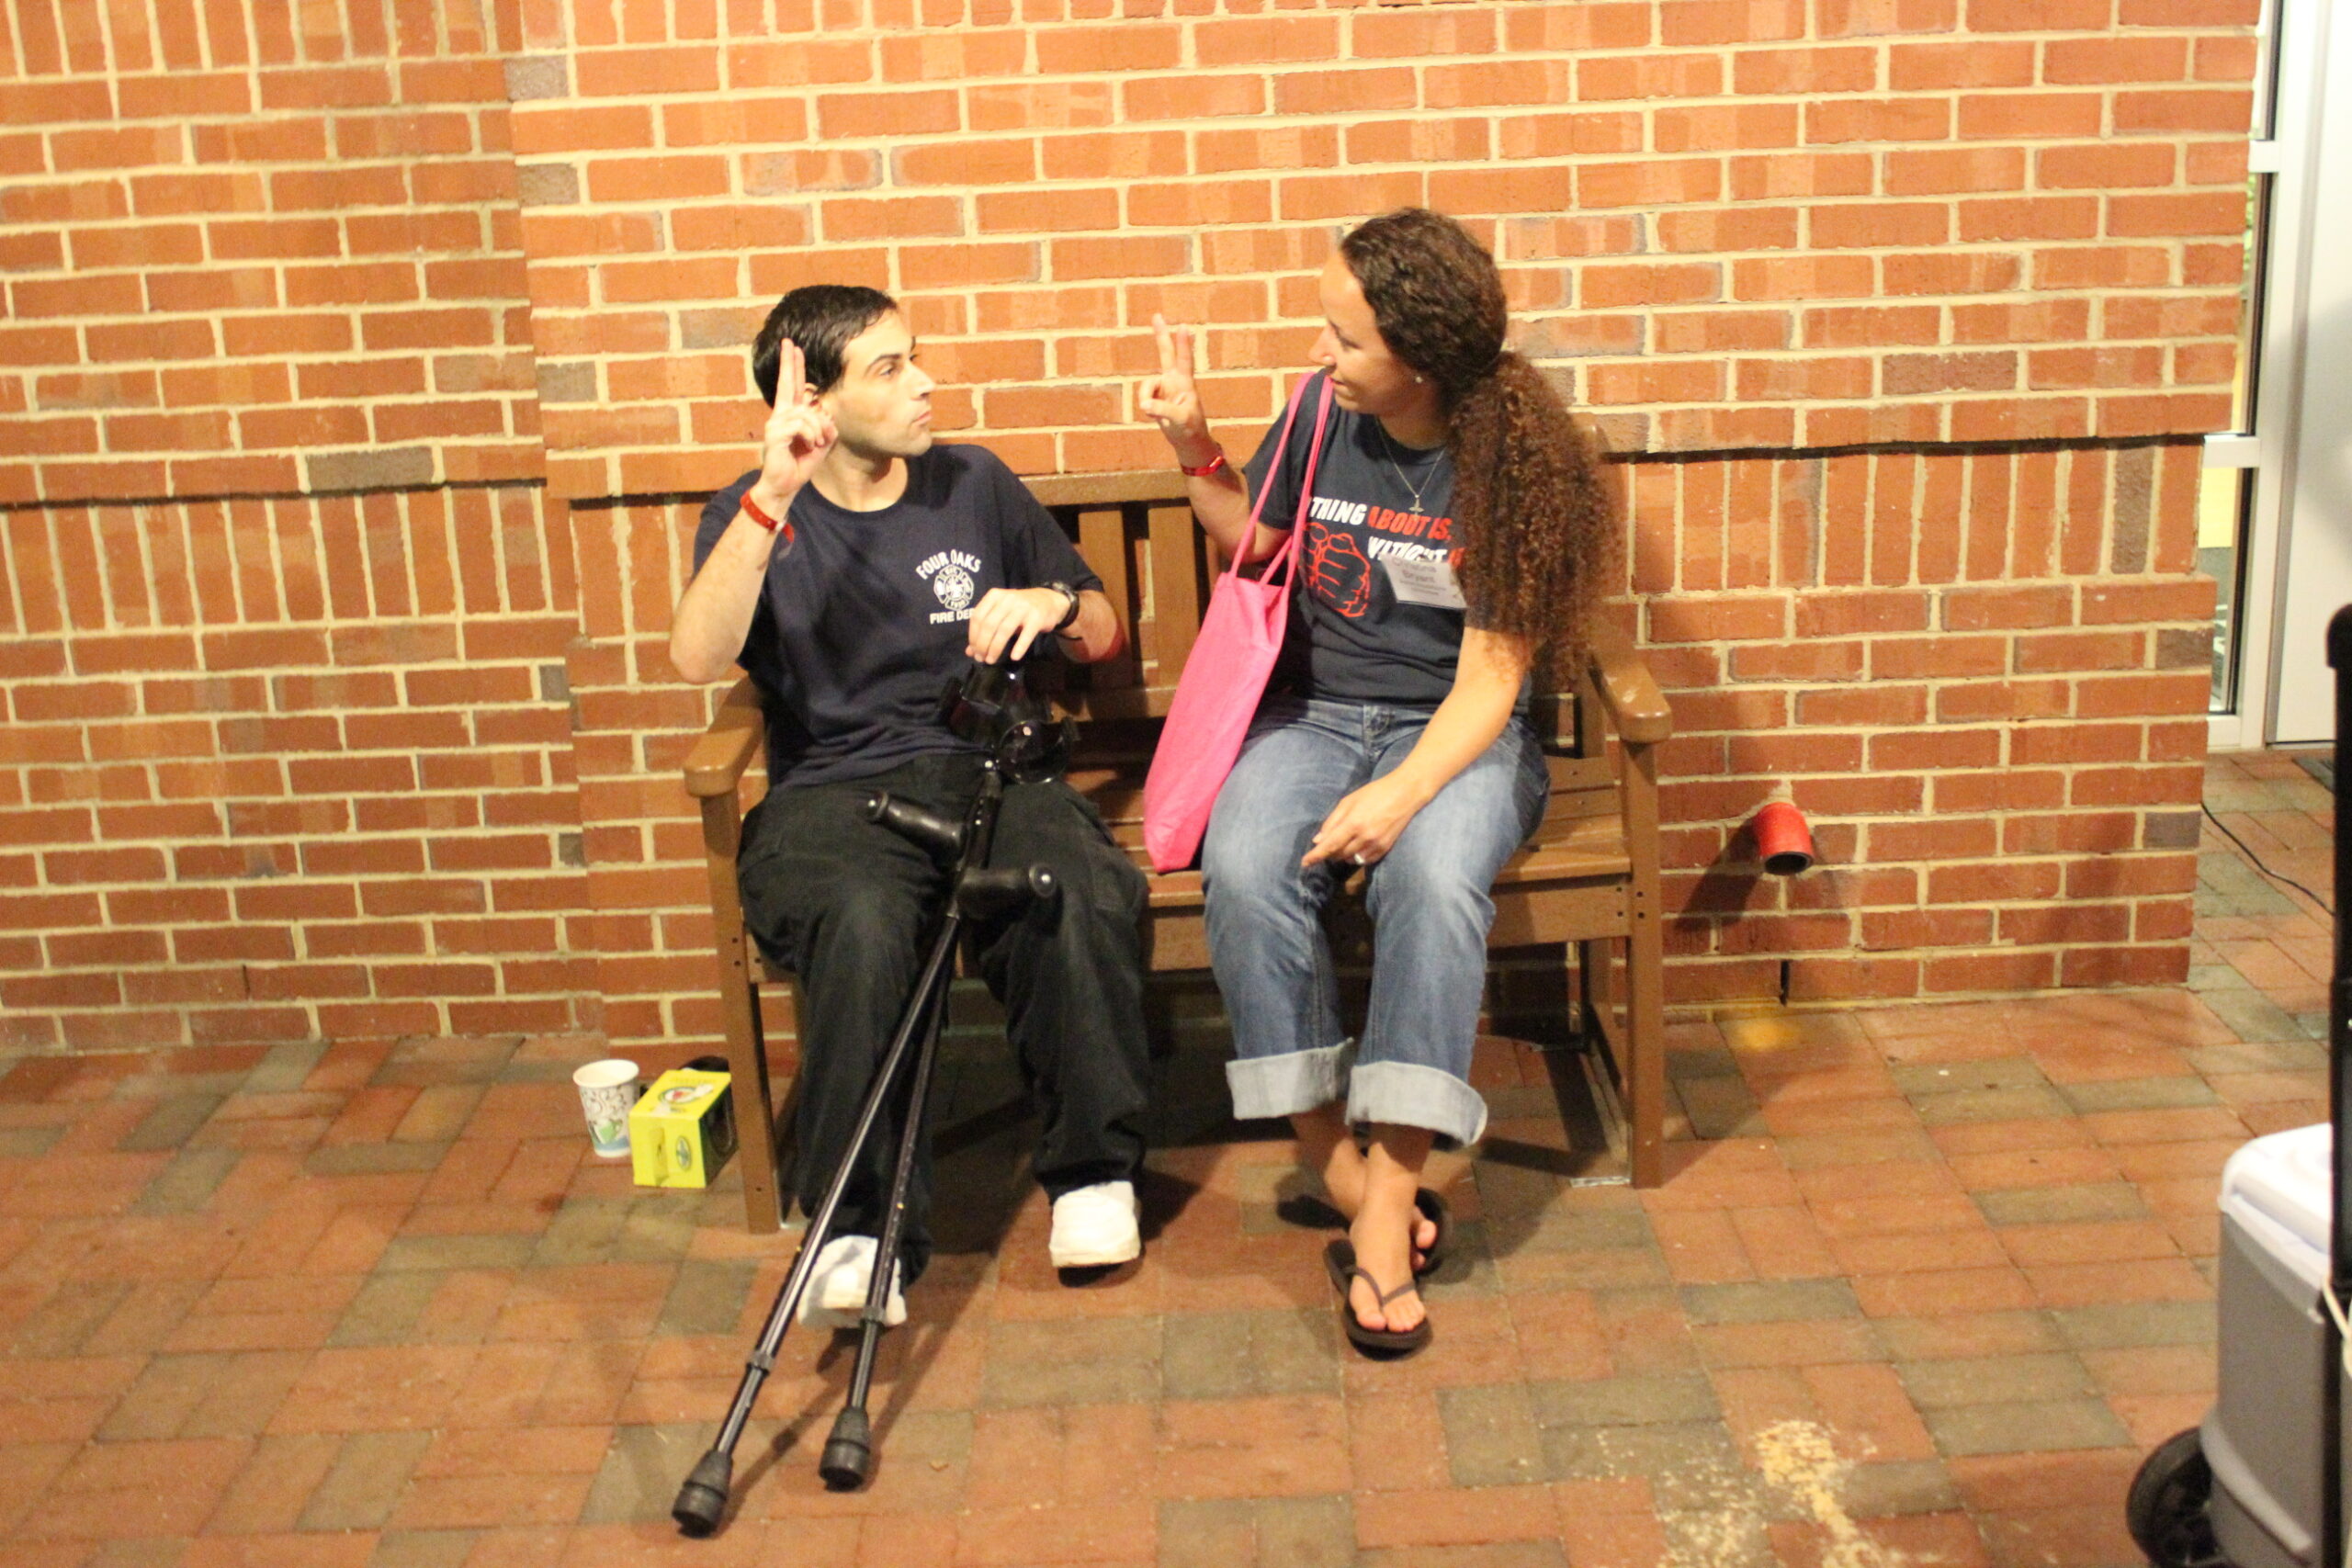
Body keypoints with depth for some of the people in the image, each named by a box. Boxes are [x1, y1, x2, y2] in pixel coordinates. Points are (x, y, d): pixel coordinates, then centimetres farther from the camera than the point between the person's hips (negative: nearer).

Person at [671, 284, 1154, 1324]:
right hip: (831, 795, -1)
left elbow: (1105, 637, 21)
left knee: (1079, 895, -32)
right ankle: (862, 1227, -27)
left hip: (985, 770, 2)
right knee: (862, 924, -37)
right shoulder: (755, 516, 9)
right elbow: (699, 658, -12)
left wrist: (1054, 604, -3)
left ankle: (1093, 1170, -12)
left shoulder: (974, 486, 16)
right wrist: (772, 494, -18)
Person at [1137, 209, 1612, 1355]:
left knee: (1434, 877, -36)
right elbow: (1253, 538, 19)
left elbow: (1490, 677, -14)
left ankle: (1388, 1201, -30)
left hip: (1454, 734, -3)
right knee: (1244, 870, -30)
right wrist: (1194, 446, 2)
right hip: (1311, 713, 3)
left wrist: (1401, 792, -30)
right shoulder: (1324, 414, -2)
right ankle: (1338, 1170, -20)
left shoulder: (1508, 469, -12)